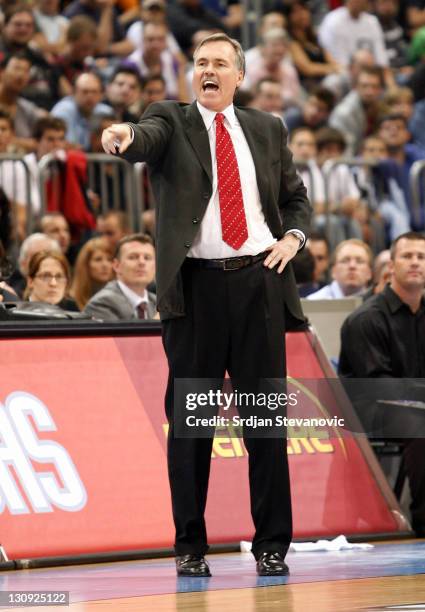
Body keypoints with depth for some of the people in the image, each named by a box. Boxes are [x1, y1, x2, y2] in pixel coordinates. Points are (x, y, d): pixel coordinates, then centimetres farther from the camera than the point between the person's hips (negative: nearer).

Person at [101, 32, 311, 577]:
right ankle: (190, 546, 8)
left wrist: (293, 236, 6)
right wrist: (125, 136, -42)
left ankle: (272, 544, 9)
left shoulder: (267, 129, 15)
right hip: (196, 285, -2)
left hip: (259, 281, 2)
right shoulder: (172, 122, 5)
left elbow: (296, 195, 26)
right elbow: (148, 139, -18)